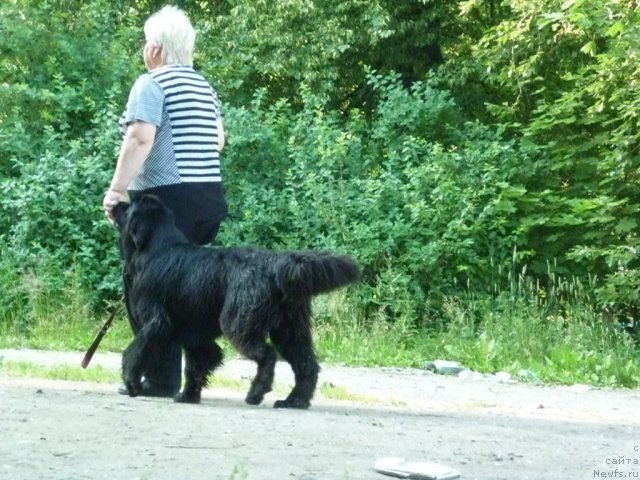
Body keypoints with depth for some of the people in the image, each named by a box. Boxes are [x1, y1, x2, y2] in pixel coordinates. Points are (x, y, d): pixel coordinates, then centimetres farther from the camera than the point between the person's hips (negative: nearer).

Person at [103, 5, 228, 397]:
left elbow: (139, 138, -18)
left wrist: (116, 190, -15)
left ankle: (162, 378, -2)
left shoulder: (152, 83, -7)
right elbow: (218, 140, 23)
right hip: (210, 197, 8)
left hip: (166, 198, -8)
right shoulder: (205, 86, 16)